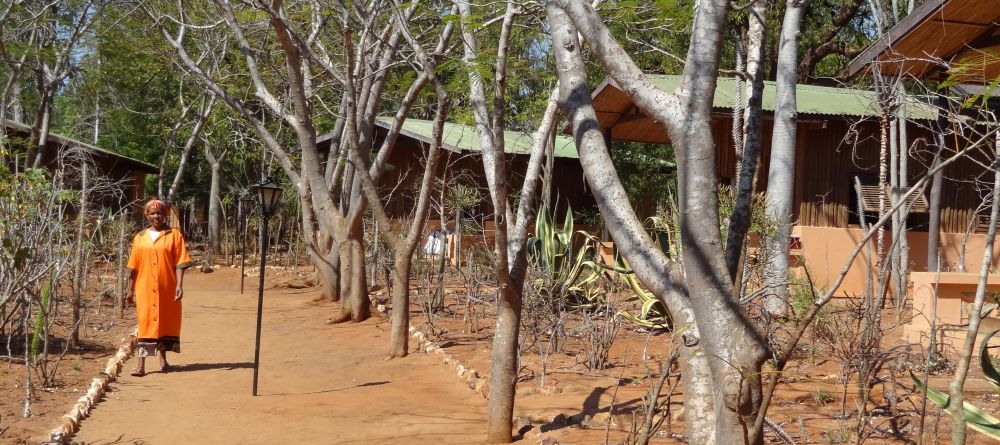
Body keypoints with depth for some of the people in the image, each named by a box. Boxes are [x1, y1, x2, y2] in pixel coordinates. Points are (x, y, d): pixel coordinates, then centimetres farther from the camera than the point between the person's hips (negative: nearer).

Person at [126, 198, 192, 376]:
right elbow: (134, 267, 9)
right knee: (145, 323, -3)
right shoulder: (140, 237, 8)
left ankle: (163, 358, 28)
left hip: (167, 288, -1)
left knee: (166, 322, 10)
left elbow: (179, 263, -4)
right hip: (145, 288, 1)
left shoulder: (174, 235, 1)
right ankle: (141, 365, -5)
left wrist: (179, 285, -13)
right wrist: (131, 290, 8)